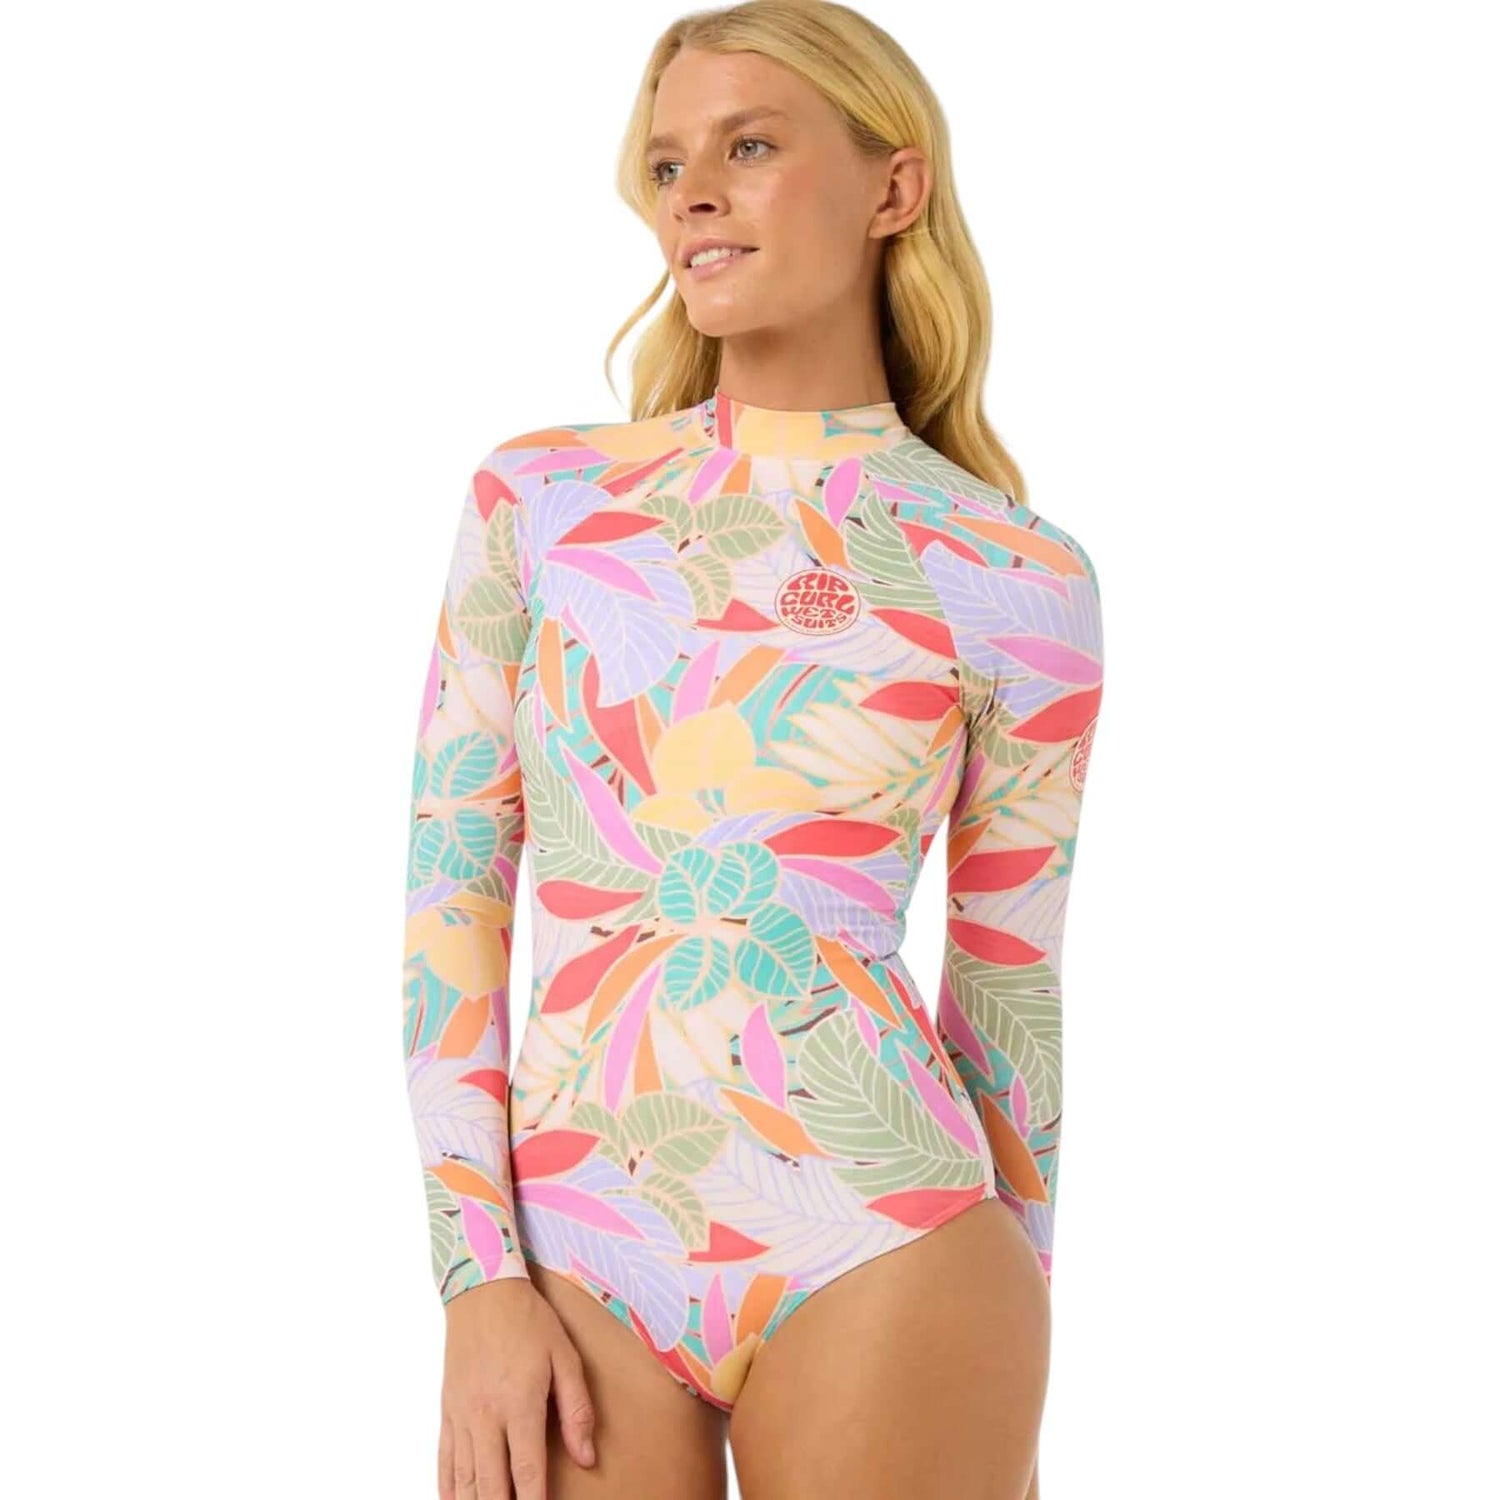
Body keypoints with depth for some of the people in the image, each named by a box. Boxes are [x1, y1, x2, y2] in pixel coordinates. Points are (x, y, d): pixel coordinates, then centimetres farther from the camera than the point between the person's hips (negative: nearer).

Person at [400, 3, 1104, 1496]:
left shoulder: (1015, 576, -1)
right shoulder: (538, 496, 4)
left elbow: (1009, 990, 5)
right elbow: (452, 882, 3)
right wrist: (478, 1279, -5)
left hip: (873, 1256, -1)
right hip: (570, 1256, 2)